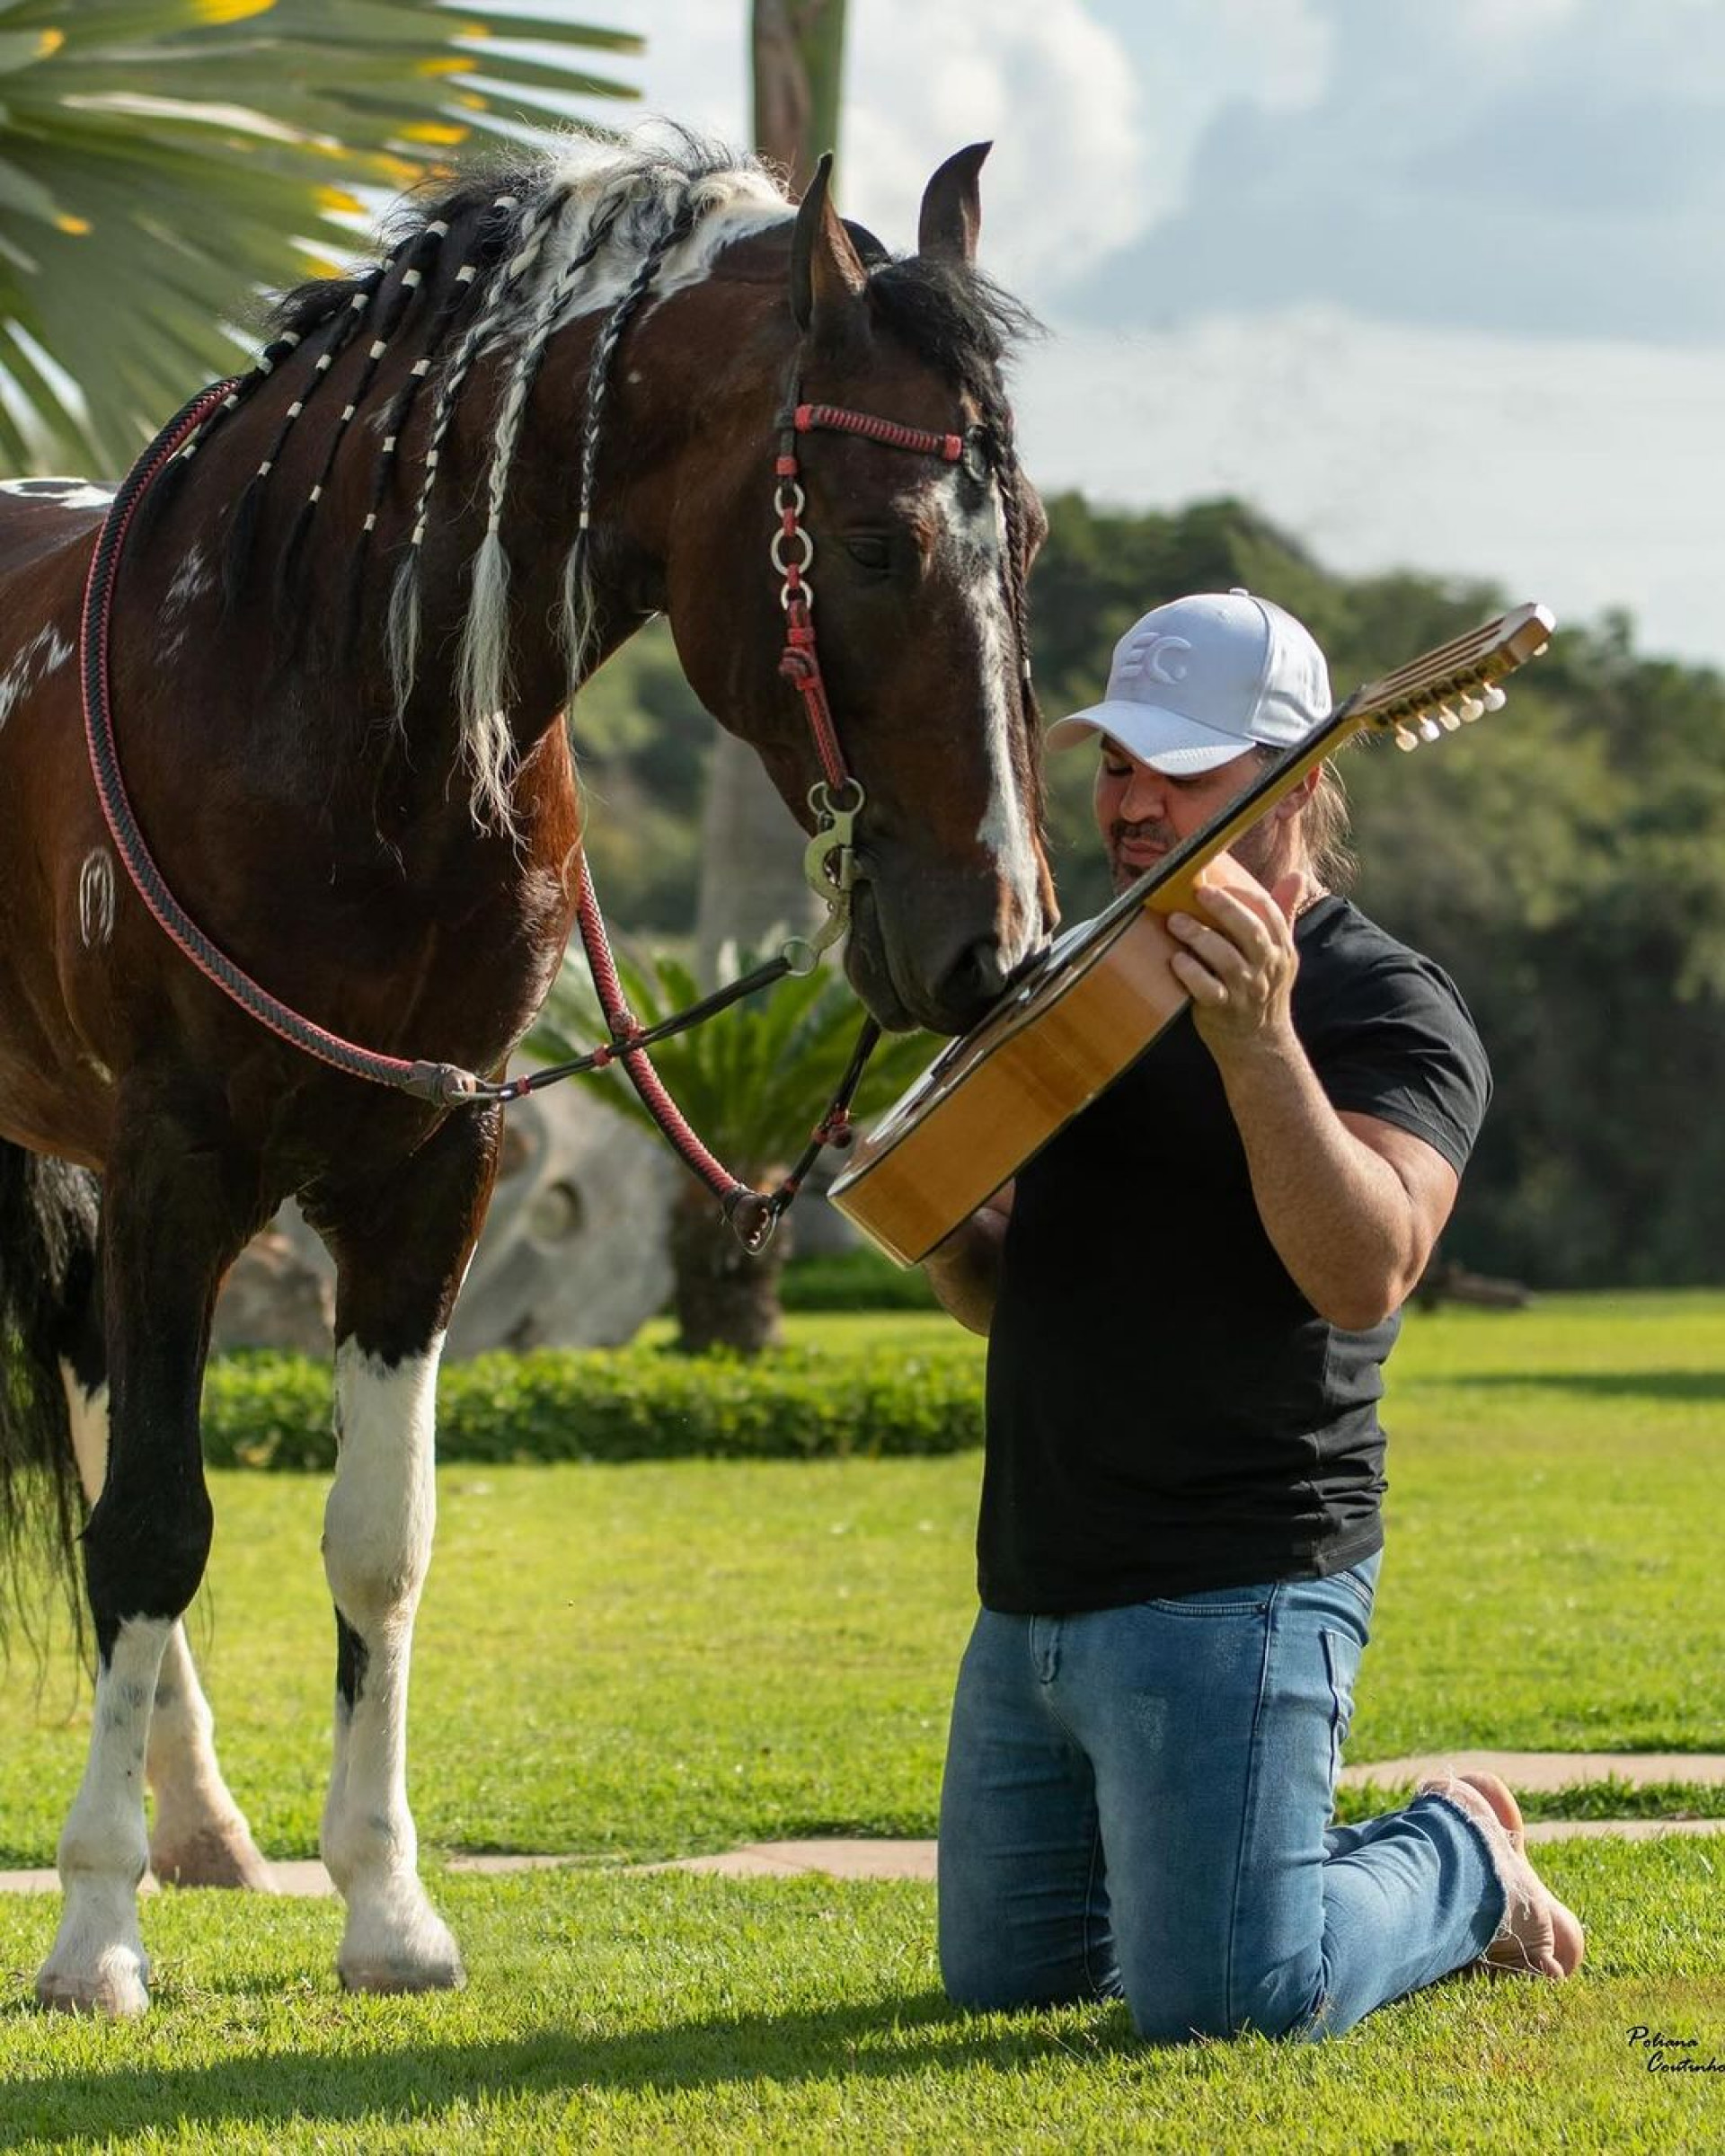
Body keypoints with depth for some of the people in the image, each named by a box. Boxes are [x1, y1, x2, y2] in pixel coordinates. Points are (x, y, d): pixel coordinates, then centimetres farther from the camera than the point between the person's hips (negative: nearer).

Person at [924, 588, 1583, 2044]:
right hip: (1038, 1593, 8)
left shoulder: (1386, 1008, -10)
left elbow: (1366, 1274, -28)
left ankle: (1462, 1863, 14)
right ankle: (1329, 1865, 33)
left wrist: (1261, 1051, -40)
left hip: (1225, 1595, -8)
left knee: (1219, 2006, -14)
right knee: (1001, 1975, 14)